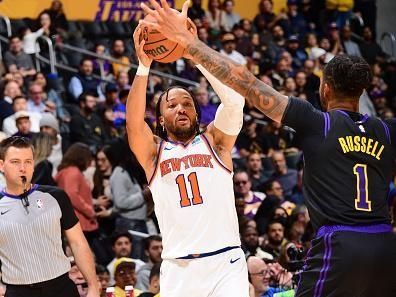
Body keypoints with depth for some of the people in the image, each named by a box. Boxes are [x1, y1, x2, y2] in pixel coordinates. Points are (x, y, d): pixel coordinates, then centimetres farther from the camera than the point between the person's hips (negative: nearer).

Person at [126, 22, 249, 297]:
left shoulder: (214, 141, 10)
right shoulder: (153, 151, 11)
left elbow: (235, 100, -7)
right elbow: (134, 123, -10)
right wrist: (144, 65, -20)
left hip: (226, 262, -1)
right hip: (178, 268, 1)